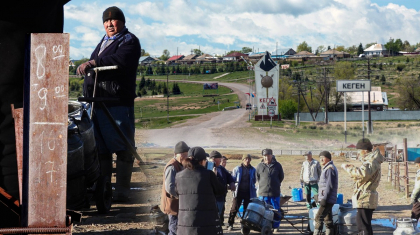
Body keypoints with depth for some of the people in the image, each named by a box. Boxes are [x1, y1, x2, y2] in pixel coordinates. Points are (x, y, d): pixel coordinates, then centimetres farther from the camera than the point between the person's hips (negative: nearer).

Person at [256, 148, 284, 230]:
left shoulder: (277, 165, 2)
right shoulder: (260, 166, 2)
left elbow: (281, 177, 13)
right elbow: (257, 177, 15)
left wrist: (276, 184, 11)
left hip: (275, 192, 0)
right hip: (263, 192, 0)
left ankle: (276, 226, 16)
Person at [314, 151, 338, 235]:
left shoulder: (330, 168, -11)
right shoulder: (326, 168, 20)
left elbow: (329, 185, -18)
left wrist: (324, 198, -21)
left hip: (328, 199, -10)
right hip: (327, 200, 10)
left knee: (318, 218, -13)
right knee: (327, 219, 9)